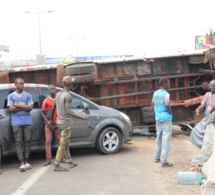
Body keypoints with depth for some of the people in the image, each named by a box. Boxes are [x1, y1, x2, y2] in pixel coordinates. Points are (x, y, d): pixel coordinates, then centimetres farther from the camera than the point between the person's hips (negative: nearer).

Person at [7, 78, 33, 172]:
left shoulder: (28, 95, 10)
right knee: (19, 142, -4)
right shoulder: (11, 96, 7)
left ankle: (26, 161, 9)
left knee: (27, 141, 1)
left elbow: (30, 107, -3)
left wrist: (17, 105, -7)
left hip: (27, 121, 1)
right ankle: (22, 163, -3)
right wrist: (24, 107, -4)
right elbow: (11, 109, -4)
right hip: (16, 122, -1)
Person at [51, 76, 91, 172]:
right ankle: (56, 165, -4)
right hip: (66, 123, -9)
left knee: (65, 143, 15)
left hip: (59, 122, 9)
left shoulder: (58, 94, 10)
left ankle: (70, 162, 24)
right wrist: (82, 117, -25)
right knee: (62, 145, -6)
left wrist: (51, 119, 31)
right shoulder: (68, 96, -16)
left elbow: (53, 108, 16)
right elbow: (68, 111, -24)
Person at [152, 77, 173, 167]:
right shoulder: (166, 94, -14)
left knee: (159, 138, 19)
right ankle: (164, 162, -4)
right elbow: (167, 105, -27)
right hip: (166, 118, -8)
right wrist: (171, 112, -11)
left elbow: (153, 104, 17)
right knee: (165, 139, -5)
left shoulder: (155, 93, 10)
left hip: (158, 118, 8)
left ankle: (157, 157, 28)